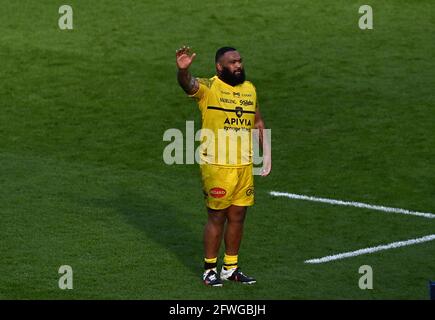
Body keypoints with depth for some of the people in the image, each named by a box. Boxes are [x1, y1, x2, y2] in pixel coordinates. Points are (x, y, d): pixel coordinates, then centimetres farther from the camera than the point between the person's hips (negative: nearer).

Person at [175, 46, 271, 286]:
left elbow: (257, 122, 22)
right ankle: (209, 269, 11)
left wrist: (266, 152, 15)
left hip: (244, 165, 6)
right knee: (217, 217, 0)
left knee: (237, 217, 11)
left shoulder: (249, 89, 11)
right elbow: (187, 84, -30)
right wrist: (183, 69, -53)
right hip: (216, 165, -6)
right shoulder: (208, 88, -9)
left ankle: (231, 267, 22)